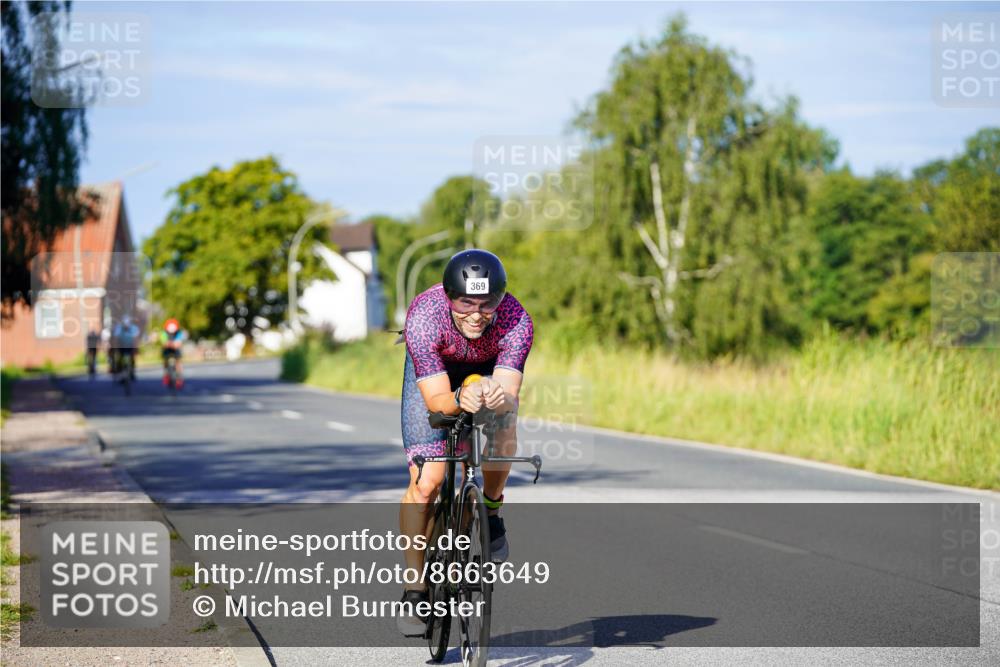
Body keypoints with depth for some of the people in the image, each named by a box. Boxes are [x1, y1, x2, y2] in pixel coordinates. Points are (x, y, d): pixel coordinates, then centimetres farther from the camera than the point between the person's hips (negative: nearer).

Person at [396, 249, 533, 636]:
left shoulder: (516, 322, -36)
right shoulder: (424, 317, -39)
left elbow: (509, 393, -43)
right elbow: (435, 399, -41)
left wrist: (500, 397, -66)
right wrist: (460, 399, -62)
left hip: (490, 369, 2)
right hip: (433, 370, -1)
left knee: (504, 423, -29)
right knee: (426, 481, -13)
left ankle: (491, 512, 1)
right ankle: (415, 590, 0)